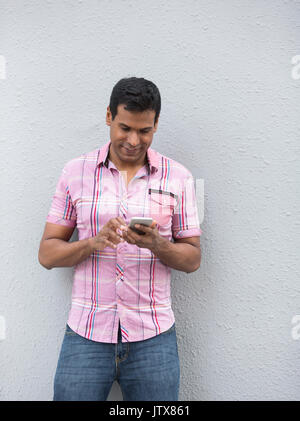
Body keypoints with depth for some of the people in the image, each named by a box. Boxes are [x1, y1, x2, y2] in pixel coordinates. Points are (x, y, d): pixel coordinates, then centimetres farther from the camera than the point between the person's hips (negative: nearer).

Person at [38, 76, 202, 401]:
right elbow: (47, 254, 1)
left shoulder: (177, 177, 0)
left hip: (152, 337, 1)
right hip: (85, 335, 0)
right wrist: (94, 242, -18)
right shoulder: (75, 172, 1)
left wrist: (156, 244, -17)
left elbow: (192, 259, 3)